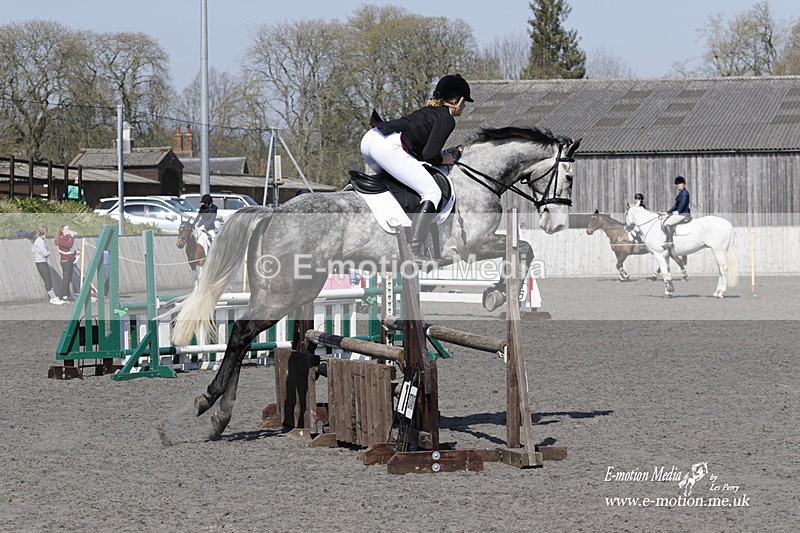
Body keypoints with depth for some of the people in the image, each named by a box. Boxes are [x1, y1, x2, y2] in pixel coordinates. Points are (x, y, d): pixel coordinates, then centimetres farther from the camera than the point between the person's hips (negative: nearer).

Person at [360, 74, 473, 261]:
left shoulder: (428, 110, 29)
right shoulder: (447, 119, 3)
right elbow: (429, 154, -7)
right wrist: (444, 159, 12)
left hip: (368, 139, 9)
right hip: (388, 146, -9)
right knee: (433, 193, -9)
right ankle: (416, 252, -21)